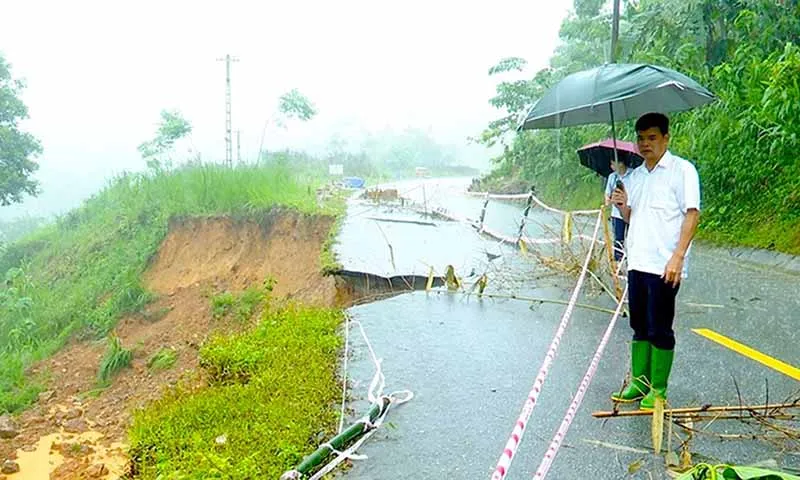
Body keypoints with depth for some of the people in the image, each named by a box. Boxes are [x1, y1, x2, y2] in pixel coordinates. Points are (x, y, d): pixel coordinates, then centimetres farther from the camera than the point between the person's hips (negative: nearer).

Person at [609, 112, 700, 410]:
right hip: (637, 262, 7)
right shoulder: (637, 175, 15)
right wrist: (622, 206, -1)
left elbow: (692, 214, -12)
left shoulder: (682, 170, -6)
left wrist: (677, 256, -20)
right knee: (640, 326, 13)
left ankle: (658, 390, 11)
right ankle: (639, 383, 22)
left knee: (660, 329, 0)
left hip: (664, 266, -7)